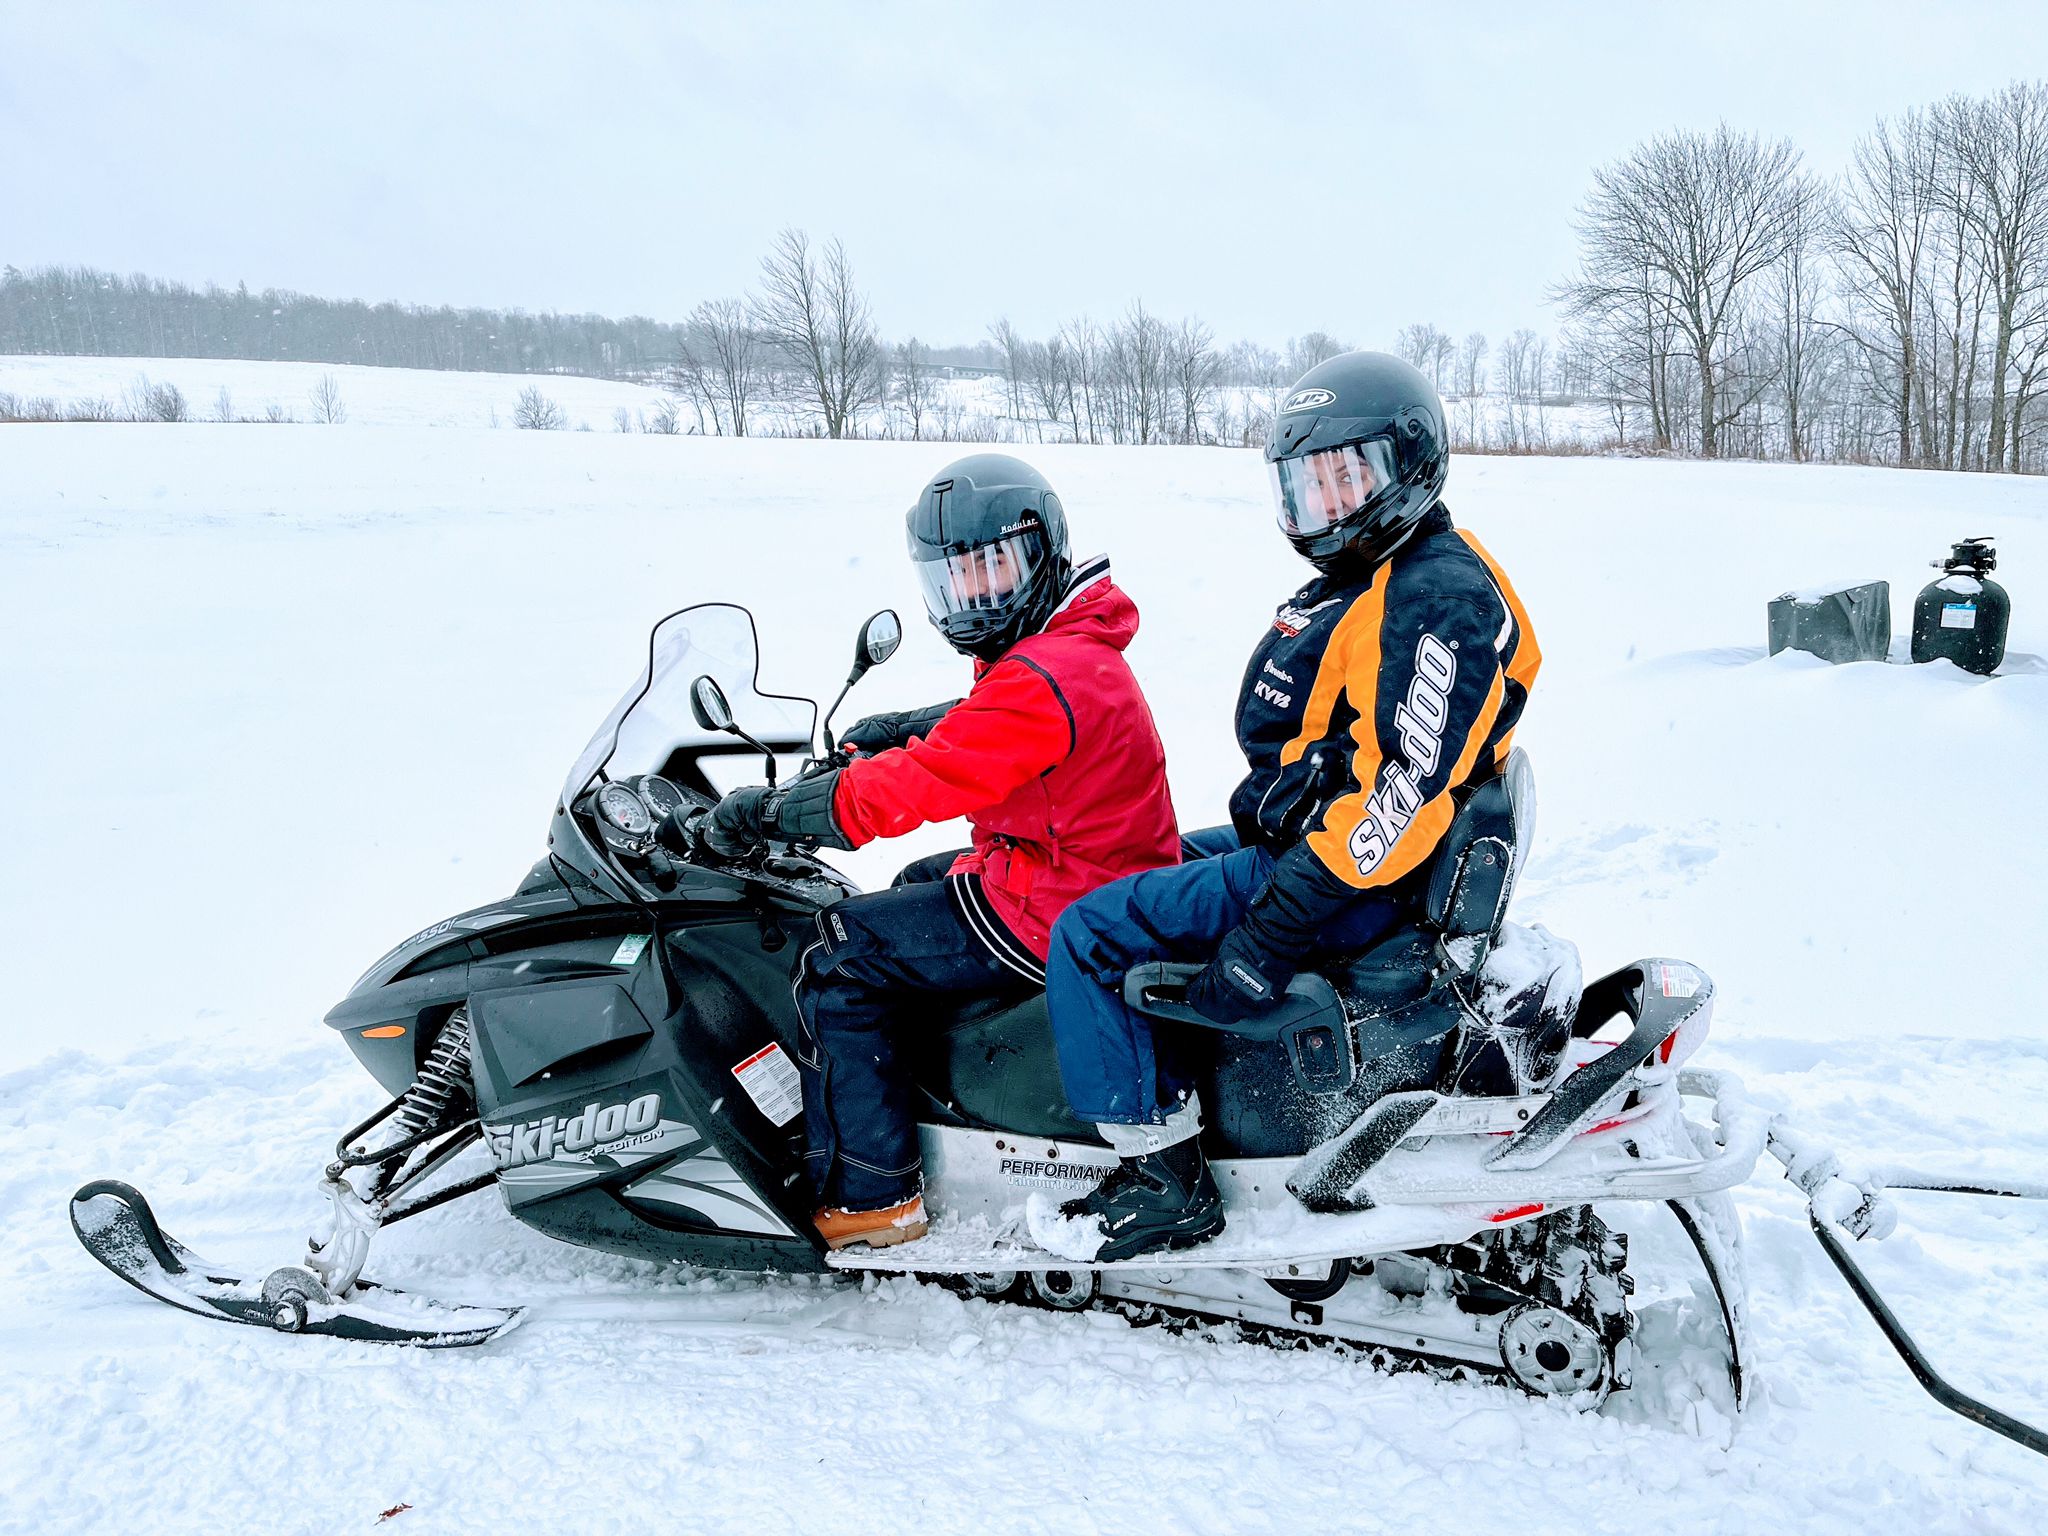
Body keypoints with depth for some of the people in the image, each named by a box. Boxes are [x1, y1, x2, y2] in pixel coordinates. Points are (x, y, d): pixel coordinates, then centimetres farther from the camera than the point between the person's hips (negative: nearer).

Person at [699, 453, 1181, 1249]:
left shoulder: (1042, 681, -26)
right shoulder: (1072, 645, 7)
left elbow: (913, 787, -27)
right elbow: (978, 726, 25)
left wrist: (766, 811, -17)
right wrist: (891, 731, 11)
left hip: (1047, 915, -11)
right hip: (1094, 885, 11)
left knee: (838, 961, -8)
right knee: (916, 886, 31)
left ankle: (868, 1193, 0)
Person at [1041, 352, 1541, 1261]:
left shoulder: (1438, 601, -20)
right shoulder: (1356, 580, 15)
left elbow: (1403, 791, -29)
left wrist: (1274, 926, -30)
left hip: (1349, 880, -11)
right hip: (1299, 838, 11)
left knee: (1089, 934, -15)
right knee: (1134, 865, 23)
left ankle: (1164, 1180, -7)